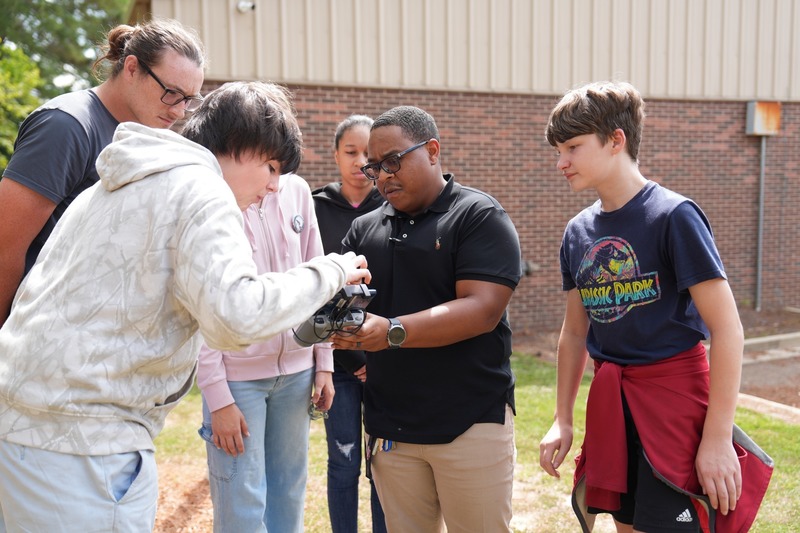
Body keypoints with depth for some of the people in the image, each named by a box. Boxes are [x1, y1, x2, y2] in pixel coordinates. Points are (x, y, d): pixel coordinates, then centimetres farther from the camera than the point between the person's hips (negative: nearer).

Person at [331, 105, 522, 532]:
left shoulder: (479, 216, -6)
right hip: (389, 427, 5)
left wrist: (392, 332, -27)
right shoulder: (364, 229, 11)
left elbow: (483, 310, -17)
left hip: (471, 422, -4)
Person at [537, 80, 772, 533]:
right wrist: (563, 420, 14)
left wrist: (718, 437, -17)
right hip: (611, 406, 6)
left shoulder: (673, 215, -13)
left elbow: (727, 329, -15)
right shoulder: (578, 232, 5)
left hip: (674, 396, -6)